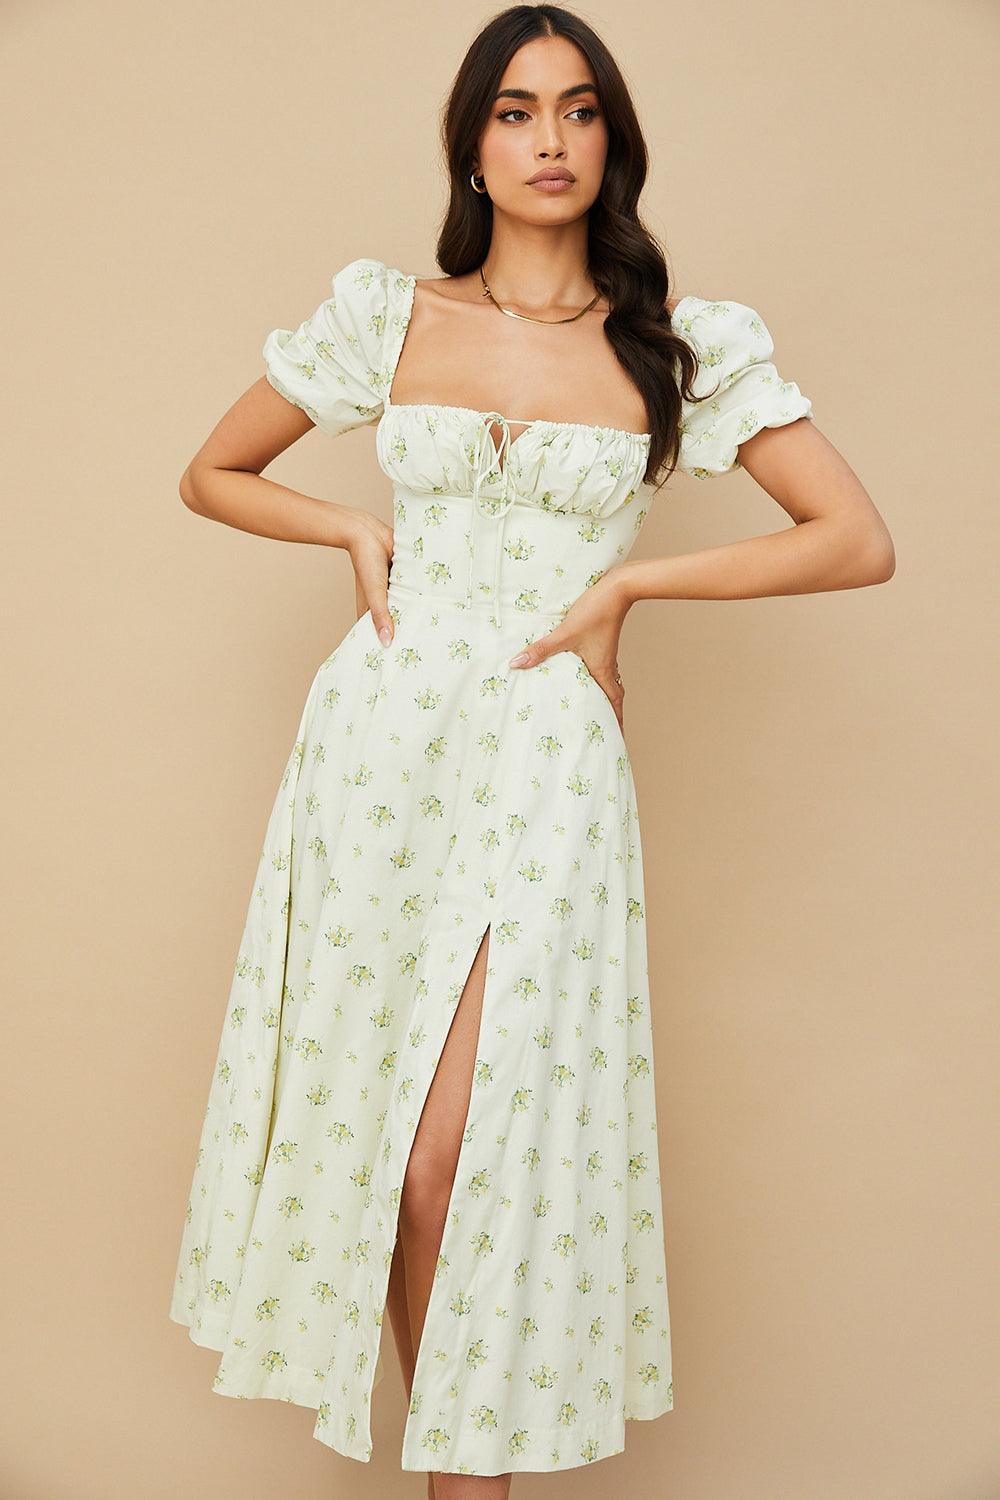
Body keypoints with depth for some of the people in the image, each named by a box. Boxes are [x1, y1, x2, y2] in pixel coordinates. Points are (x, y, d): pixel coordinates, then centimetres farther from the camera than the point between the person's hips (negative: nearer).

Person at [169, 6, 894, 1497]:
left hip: (547, 758, -2)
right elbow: (213, 474, 18)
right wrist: (359, 529, 1)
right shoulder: (385, 313, 7)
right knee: (372, 1130, 6)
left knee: (456, 1153, -8)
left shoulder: (687, 346, 2)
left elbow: (861, 543, -2)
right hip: (379, 738, 3)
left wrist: (627, 580, -6)